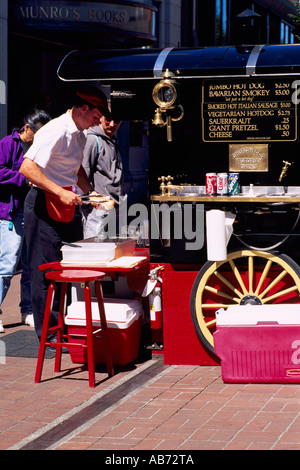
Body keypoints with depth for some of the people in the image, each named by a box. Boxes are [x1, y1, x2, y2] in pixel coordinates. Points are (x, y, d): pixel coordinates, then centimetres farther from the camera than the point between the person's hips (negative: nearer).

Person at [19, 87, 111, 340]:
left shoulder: (80, 133, 11)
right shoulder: (56, 132, -19)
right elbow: (27, 168, -25)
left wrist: (90, 192, 12)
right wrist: (60, 192, -27)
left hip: (65, 202, 9)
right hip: (44, 203, -9)